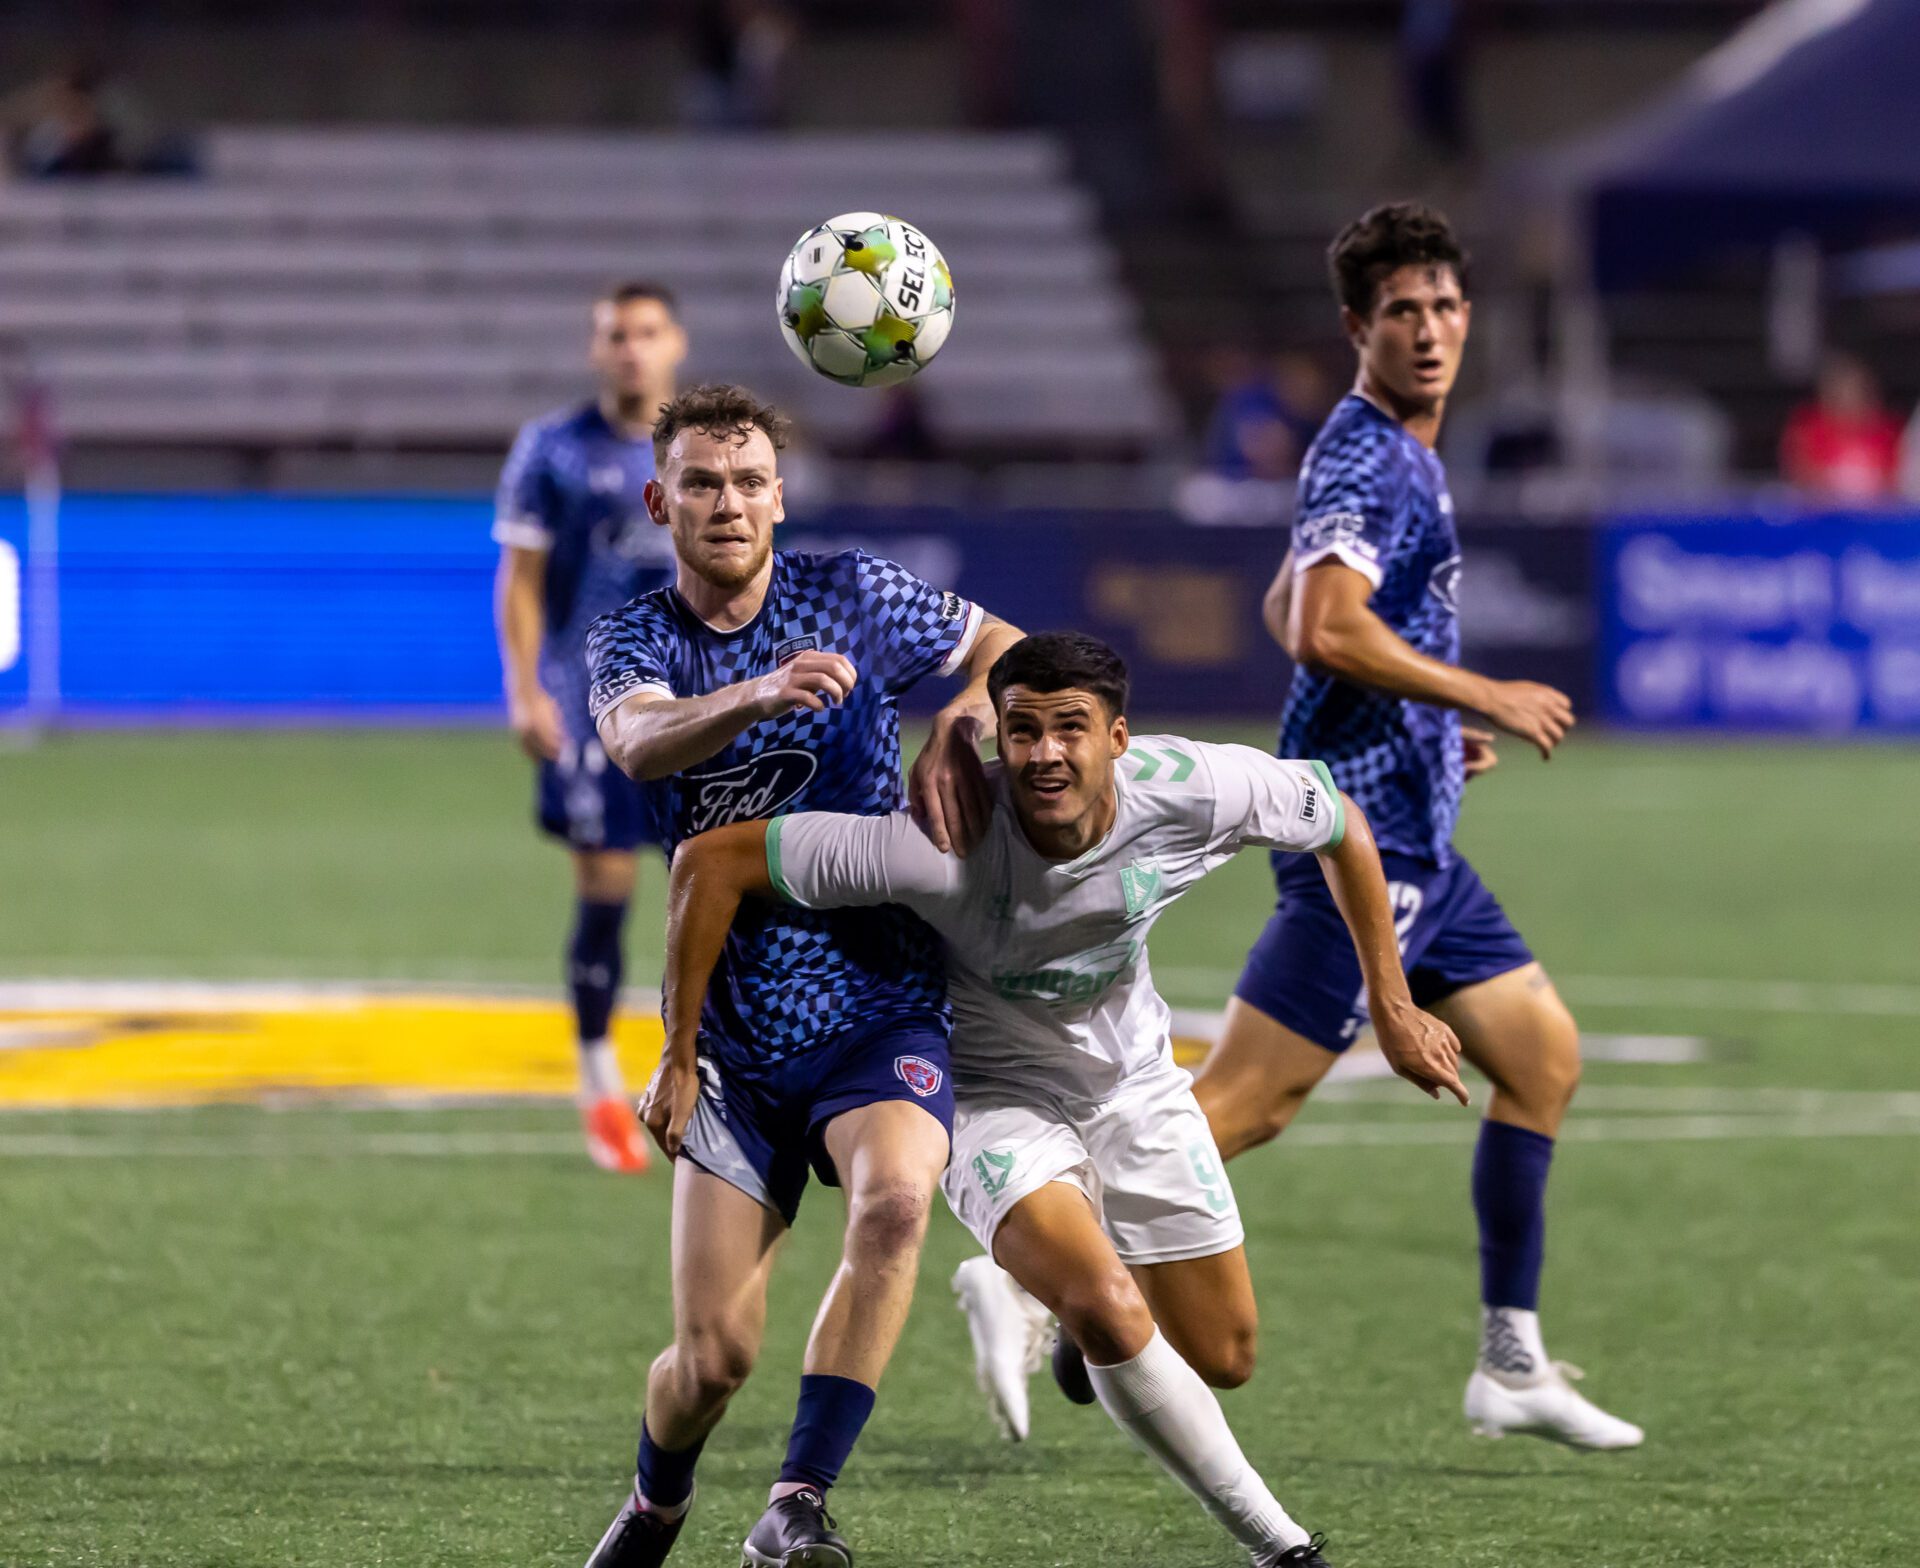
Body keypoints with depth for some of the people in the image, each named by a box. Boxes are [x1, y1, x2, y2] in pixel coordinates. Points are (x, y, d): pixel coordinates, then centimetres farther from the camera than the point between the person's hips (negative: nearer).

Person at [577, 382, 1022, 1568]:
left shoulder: (854, 595, 0)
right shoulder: (631, 639, 0)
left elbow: (1000, 647, 17)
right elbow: (641, 740, -24)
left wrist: (957, 730, -6)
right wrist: (757, 694, -44)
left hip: (882, 1010, -1)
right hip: (735, 1035, 1)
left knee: (895, 1198, -33)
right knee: (714, 1353, -3)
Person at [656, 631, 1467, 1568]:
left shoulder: (1191, 790, -24)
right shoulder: (945, 845, -35)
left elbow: (1339, 826, -2)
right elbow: (711, 861, -30)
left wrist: (1392, 1010, 2)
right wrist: (681, 1058, -25)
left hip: (1134, 1082, 4)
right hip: (994, 1096, -4)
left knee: (1223, 1360, 8)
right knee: (1113, 1315, -29)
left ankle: (1018, 1293, 40)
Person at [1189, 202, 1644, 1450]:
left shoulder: (1399, 456, 17)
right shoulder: (1366, 460, -15)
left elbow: (1287, 607, 28)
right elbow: (1327, 631, -28)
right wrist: (1485, 699, -19)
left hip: (1412, 840, 10)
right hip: (1366, 836, -10)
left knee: (1544, 1054, 13)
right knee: (1251, 1100, -13)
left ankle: (1514, 1365, 15)